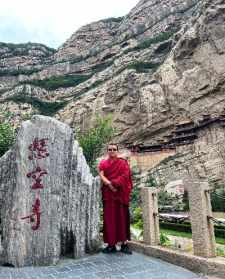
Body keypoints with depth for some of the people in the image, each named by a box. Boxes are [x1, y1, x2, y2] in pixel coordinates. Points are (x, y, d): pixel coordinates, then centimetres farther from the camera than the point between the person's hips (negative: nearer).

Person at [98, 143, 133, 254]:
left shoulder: (123, 163, 6)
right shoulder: (103, 164, 10)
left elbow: (125, 176, -8)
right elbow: (101, 176, -4)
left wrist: (113, 183, -19)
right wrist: (109, 184, -20)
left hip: (120, 194, -1)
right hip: (108, 195, 2)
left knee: (122, 218, 1)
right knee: (109, 218, 2)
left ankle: (124, 244, 9)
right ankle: (111, 244, 10)